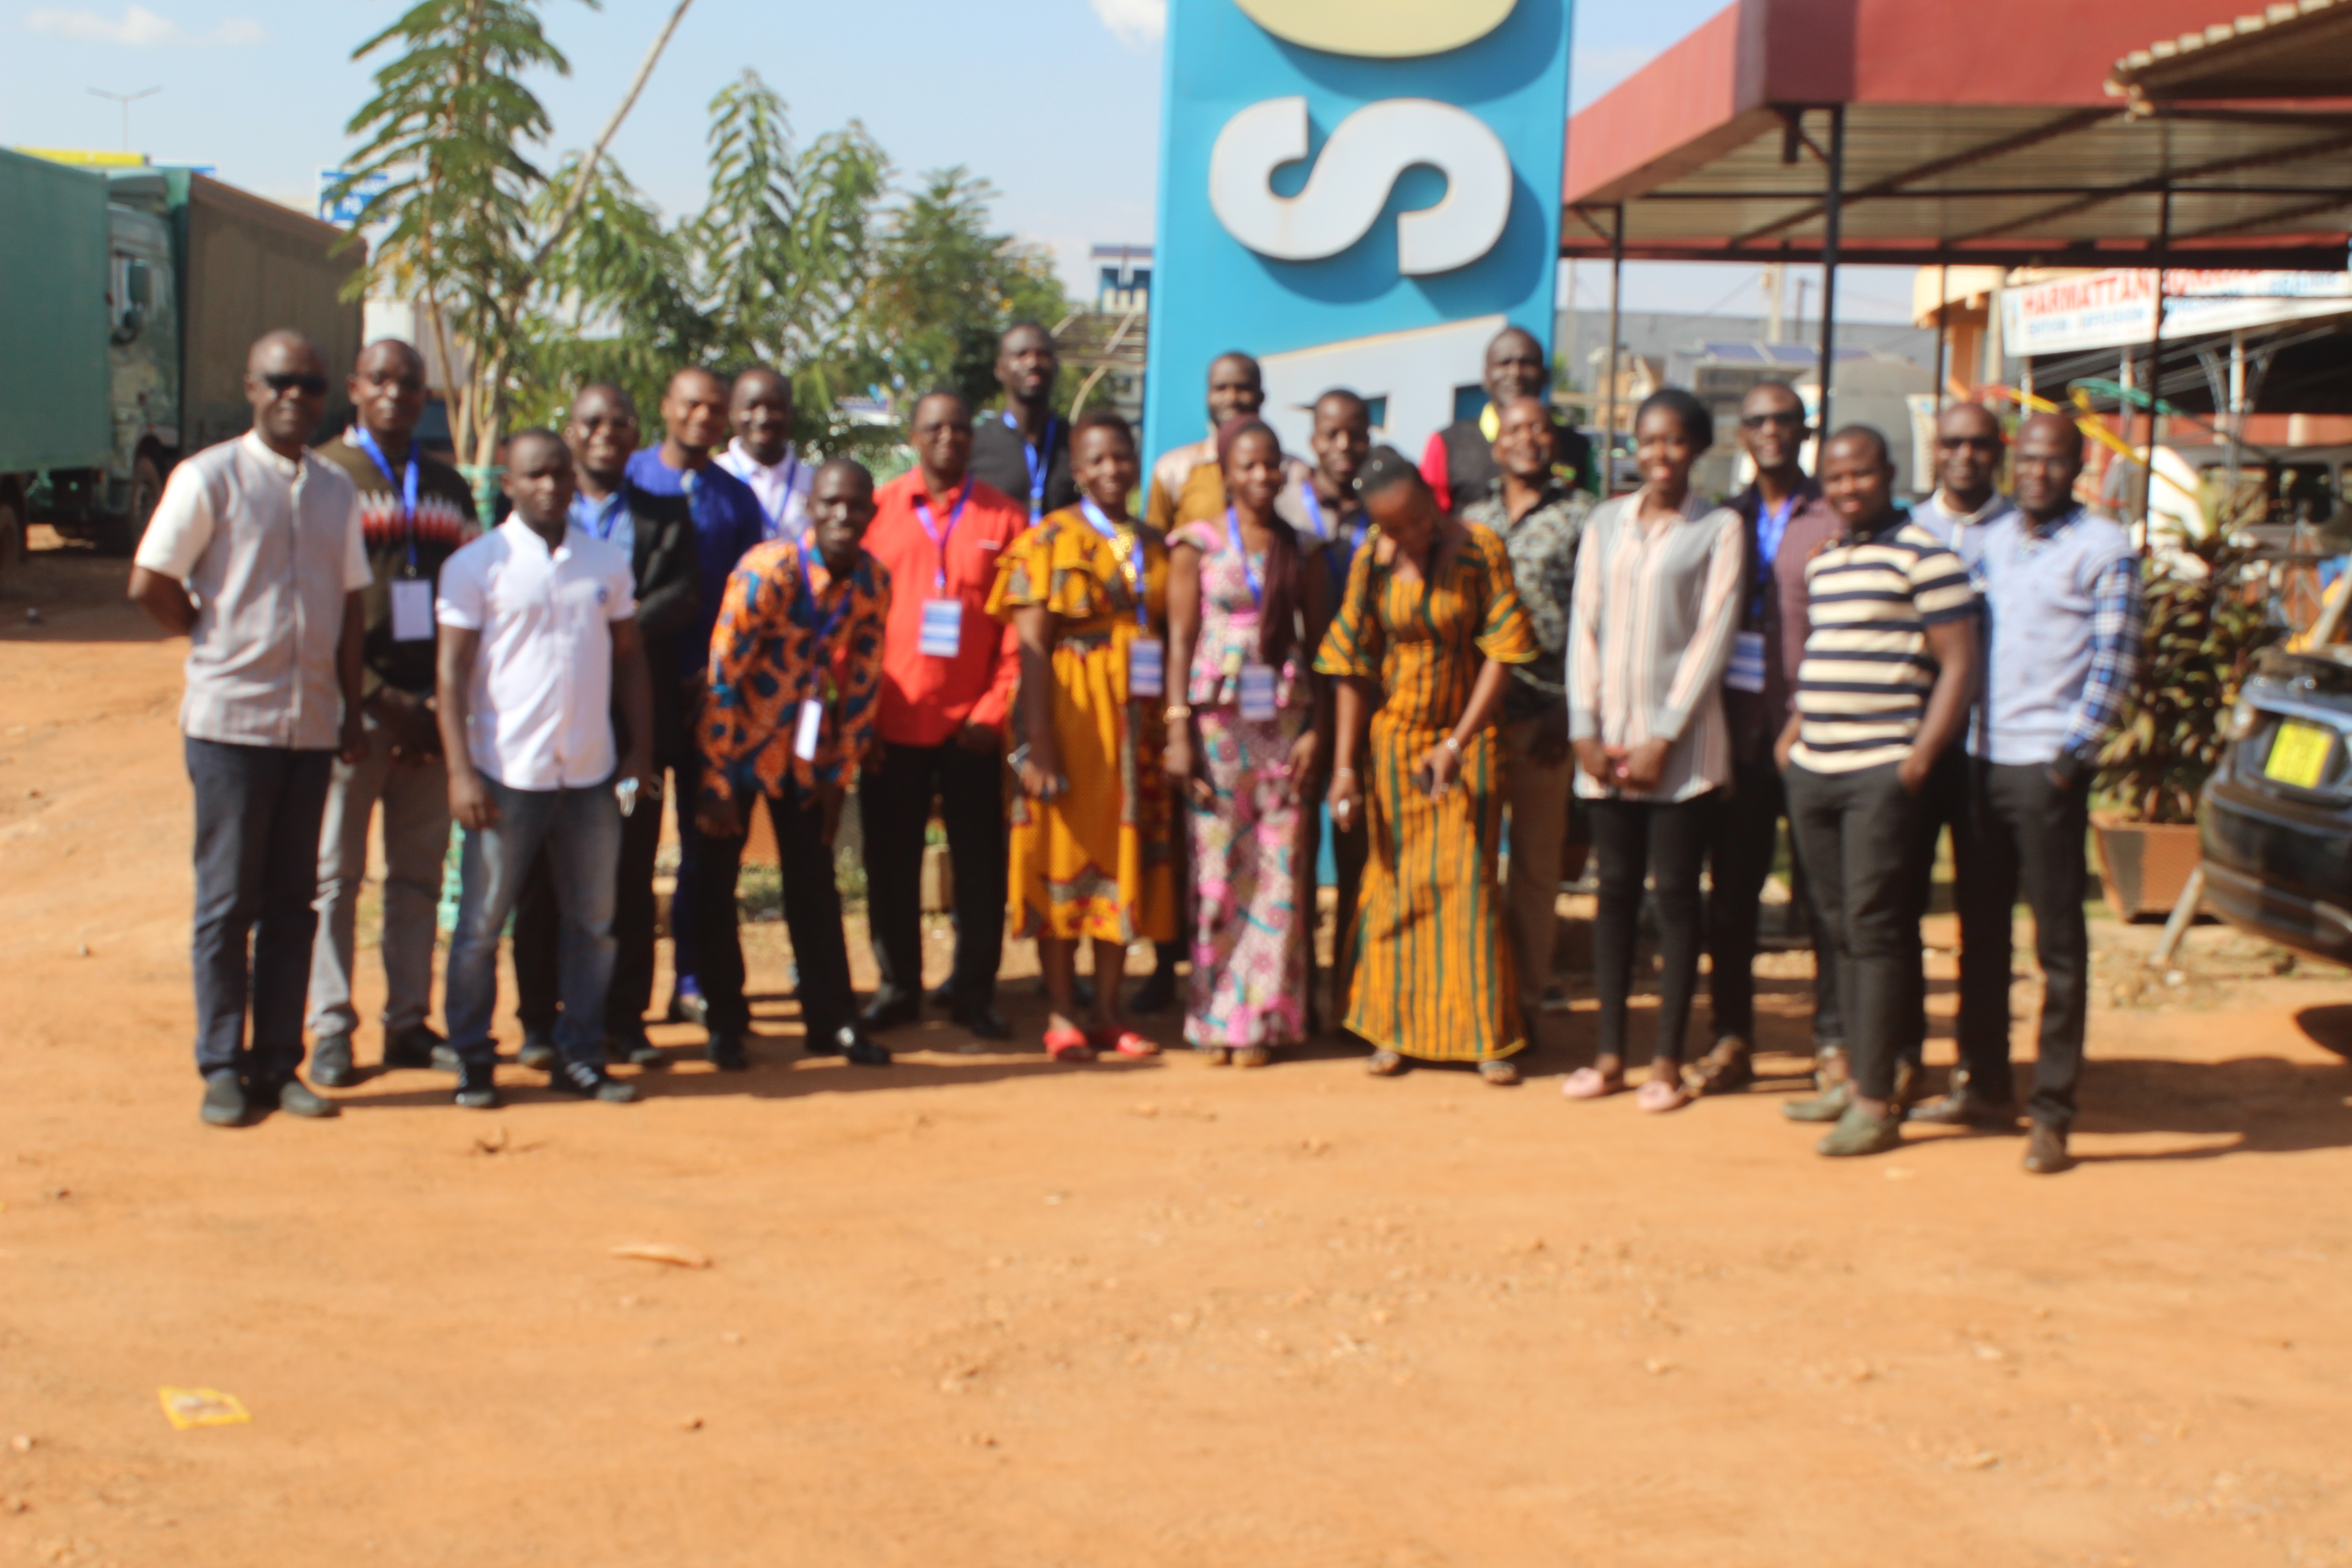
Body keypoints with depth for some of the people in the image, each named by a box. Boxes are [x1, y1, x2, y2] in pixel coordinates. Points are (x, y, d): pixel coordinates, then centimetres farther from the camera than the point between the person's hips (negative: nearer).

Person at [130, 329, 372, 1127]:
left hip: (313, 724, 5)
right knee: (226, 902, 1)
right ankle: (222, 1069, 9)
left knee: (292, 902, 8)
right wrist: (213, 638, 3)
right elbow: (149, 583, -6)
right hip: (231, 721, -5)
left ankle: (278, 1066, 15)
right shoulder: (209, 477, -5)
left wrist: (353, 709, 10)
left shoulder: (337, 488, 11)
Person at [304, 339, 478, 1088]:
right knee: (335, 870, -1)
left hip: (431, 712, 4)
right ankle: (331, 1030, 4)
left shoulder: (448, 486, 15)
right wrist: (376, 697, -13)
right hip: (354, 708, -4)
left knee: (421, 872, 6)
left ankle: (409, 1023, 13)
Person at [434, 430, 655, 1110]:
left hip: (592, 774, 4)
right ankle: (473, 1059, 15)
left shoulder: (607, 563, 8)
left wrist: (642, 750, 7)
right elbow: (453, 671, -5)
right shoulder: (476, 564, -3)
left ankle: (579, 1055, 19)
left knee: (593, 924, 9)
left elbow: (630, 659, 14)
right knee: (481, 925, 3)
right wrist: (461, 772, -12)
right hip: (508, 774, -4)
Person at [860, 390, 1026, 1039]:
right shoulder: (878, 511, 4)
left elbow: (1019, 625, 1)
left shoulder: (1004, 517, 3)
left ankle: (972, 989, 15)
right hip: (891, 723, 1)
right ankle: (898, 985, 18)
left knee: (981, 862, 4)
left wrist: (995, 709, -7)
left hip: (971, 725, 0)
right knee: (891, 861, 7)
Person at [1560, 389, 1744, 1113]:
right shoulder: (1606, 524, 11)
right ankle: (1610, 1054, 13)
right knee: (1616, 890, 7)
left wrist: (1664, 738, -11)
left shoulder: (1718, 529, 0)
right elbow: (1584, 626, 8)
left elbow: (1712, 637, -6)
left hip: (1681, 744, -3)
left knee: (1675, 894, 0)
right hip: (1607, 738, 3)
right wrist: (1585, 728, -2)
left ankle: (1667, 1060, 7)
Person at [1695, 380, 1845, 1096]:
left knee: (1822, 889, 0)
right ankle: (1732, 1039, 12)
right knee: (1730, 889, 5)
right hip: (1739, 726, 3)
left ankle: (1834, 1041, 8)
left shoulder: (1834, 520, 2)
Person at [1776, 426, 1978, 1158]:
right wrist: (1794, 733, 16)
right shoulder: (1822, 562, 16)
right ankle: (1858, 1078, 20)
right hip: (1814, 770, 7)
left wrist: (1922, 754, -17)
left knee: (1875, 930, -6)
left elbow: (1959, 664, -10)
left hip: (1880, 771, -7)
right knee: (1841, 929, 11)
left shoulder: (1924, 559, -7)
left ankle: (1877, 1103, -3)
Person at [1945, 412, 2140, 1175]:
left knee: (2059, 945, -1)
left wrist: (2071, 757, -12)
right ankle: (1987, 1086, 25)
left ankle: (2052, 1116, 2)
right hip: (1979, 761, 6)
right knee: (1981, 932, 13)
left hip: (2046, 768, -6)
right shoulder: (1983, 539, 13)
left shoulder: (2104, 549, -3)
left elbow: (2115, 666, -7)